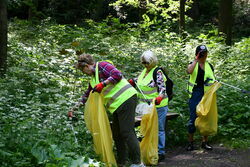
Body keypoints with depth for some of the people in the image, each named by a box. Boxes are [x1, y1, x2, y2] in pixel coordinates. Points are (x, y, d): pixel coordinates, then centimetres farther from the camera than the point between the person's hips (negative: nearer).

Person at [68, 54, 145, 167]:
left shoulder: (102, 66, -5)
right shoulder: (93, 78, 22)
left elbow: (117, 75, -19)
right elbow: (87, 95, 32)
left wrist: (103, 84, -19)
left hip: (126, 99, -10)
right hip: (117, 106, 10)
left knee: (126, 132, -12)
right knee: (116, 134, 11)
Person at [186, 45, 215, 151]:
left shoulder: (209, 66, 13)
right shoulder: (193, 64, 2)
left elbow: (213, 81, 17)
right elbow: (189, 71, -23)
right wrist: (196, 60, -18)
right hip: (195, 94, -3)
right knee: (193, 118, -3)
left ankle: (205, 142, 15)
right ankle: (190, 142, 7)